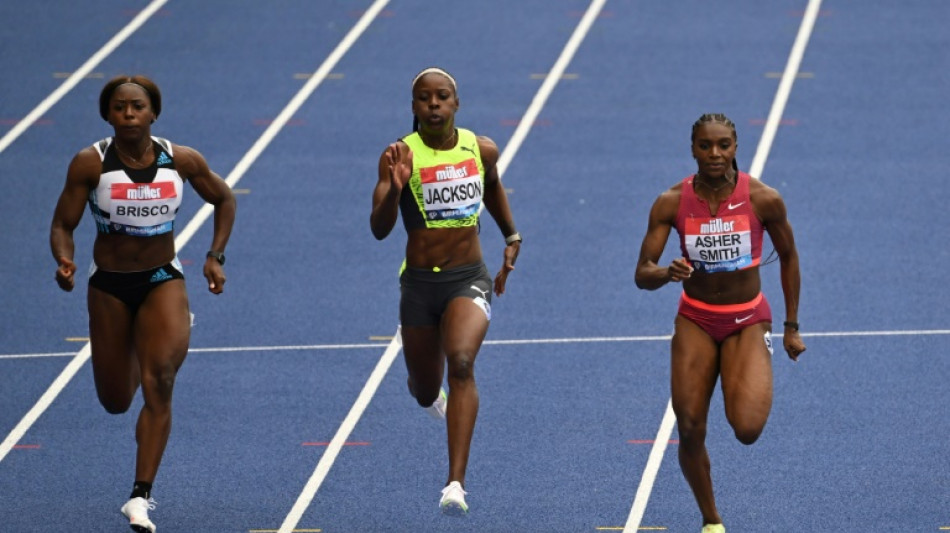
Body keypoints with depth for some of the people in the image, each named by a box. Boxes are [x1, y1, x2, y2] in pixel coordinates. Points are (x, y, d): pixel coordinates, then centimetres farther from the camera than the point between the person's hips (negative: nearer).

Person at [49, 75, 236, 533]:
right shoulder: (90, 163, -14)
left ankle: (141, 496, -19)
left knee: (159, 382, -22)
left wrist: (215, 257, -2)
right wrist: (64, 261, -30)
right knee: (115, 402, 12)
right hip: (109, 285, 1)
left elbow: (223, 199, 9)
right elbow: (62, 225, -9)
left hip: (163, 280, -1)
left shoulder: (183, 161, -10)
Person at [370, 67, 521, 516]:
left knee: (461, 361, -28)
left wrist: (511, 236, 21)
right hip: (419, 284, 0)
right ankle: (429, 391, 60)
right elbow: (379, 229, -21)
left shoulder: (481, 150, -1)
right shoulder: (400, 155, -11)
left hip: (468, 280, 0)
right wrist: (394, 188, -38)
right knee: (425, 391, 16)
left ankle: (456, 484, -33)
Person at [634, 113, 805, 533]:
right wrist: (668, 272, -37)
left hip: (748, 321, -2)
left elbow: (788, 257, 3)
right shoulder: (672, 203, -12)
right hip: (695, 321, 2)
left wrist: (792, 327, 7)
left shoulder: (764, 199, -14)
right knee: (690, 433, -3)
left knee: (747, 429, -21)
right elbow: (642, 275, -13)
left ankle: (754, 388, 17)